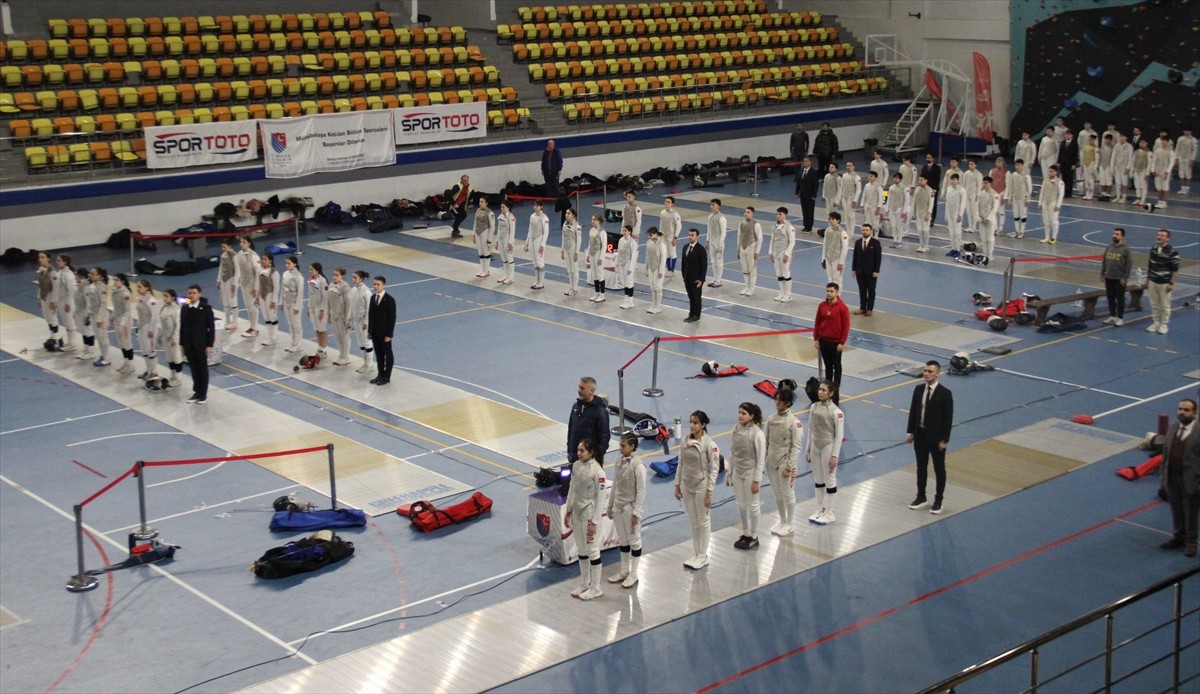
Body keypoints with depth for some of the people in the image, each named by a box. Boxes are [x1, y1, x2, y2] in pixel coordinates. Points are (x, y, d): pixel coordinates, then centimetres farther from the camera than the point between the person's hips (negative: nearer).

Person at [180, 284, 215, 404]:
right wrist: (182, 344, 7)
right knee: (193, 369, 11)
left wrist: (209, 345, -11)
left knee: (202, 369, 7)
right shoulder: (184, 309, 3)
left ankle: (203, 394, 16)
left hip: (201, 344, -4)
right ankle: (196, 392, 23)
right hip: (189, 345, 4)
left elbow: (211, 327, -9)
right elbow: (182, 327, 8)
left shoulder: (206, 308, -10)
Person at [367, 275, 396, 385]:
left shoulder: (389, 300, -14)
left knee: (387, 354, 6)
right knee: (378, 354, 14)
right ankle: (380, 374, 24)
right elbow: (370, 314, 10)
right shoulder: (373, 298, 5)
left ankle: (387, 377, 13)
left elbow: (392, 318, -14)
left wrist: (389, 334, -15)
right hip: (375, 332, 6)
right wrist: (369, 330, 7)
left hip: (384, 332, -6)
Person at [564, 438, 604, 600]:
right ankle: (584, 584, 29)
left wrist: (594, 522, -16)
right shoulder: (576, 465, 1)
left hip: (590, 513, -7)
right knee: (581, 550, 16)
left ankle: (595, 588, 15)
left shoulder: (597, 471, -20)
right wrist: (568, 511, 13)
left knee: (592, 550, 3)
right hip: (577, 511, 7)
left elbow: (600, 498, -16)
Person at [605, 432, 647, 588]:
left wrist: (636, 513, -16)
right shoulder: (618, 462, 1)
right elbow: (614, 486, 10)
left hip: (631, 508, -6)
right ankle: (624, 571, 29)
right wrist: (610, 506, 13)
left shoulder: (638, 466, -18)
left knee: (634, 541, 7)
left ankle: (633, 574, 17)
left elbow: (641, 491, -15)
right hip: (618, 507, 6)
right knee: (623, 541, 17)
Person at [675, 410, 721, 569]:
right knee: (694, 523, 15)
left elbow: (714, 469, -12)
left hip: (701, 486, -5)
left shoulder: (709, 444, -15)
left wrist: (709, 493, -13)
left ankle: (703, 556, 19)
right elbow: (681, 465, 9)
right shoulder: (685, 442, 1)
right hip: (687, 486, 5)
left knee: (703, 522, 8)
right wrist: (677, 485, 8)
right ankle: (696, 554, 26)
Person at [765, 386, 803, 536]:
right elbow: (766, 441, 7)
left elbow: (796, 447, -13)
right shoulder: (771, 419, 0)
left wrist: (789, 466, -15)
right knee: (778, 493, 18)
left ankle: (788, 525, 23)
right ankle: (782, 521, 34)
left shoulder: (794, 422, -16)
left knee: (788, 494, 9)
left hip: (785, 463, -5)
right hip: (771, 462, 5)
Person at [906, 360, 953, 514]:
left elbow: (948, 418, -13)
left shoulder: (945, 393, -15)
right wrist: (910, 432, 6)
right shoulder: (918, 389, 0)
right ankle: (921, 497, 31)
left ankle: (938, 500, 20)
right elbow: (913, 411, 8)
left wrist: (944, 439, -14)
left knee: (939, 469, 9)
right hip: (920, 435, 5)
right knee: (921, 467, 17)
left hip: (936, 437, -5)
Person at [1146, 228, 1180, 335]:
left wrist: (1171, 283, -13)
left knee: (1165, 305, 3)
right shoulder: (1153, 249, 6)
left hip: (1164, 283, -5)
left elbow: (1175, 269, -11)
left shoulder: (1172, 252, -13)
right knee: (1154, 304, 11)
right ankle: (1155, 322, 23)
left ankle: (1164, 325, 13)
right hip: (1152, 282, 5)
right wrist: (1147, 280, 16)